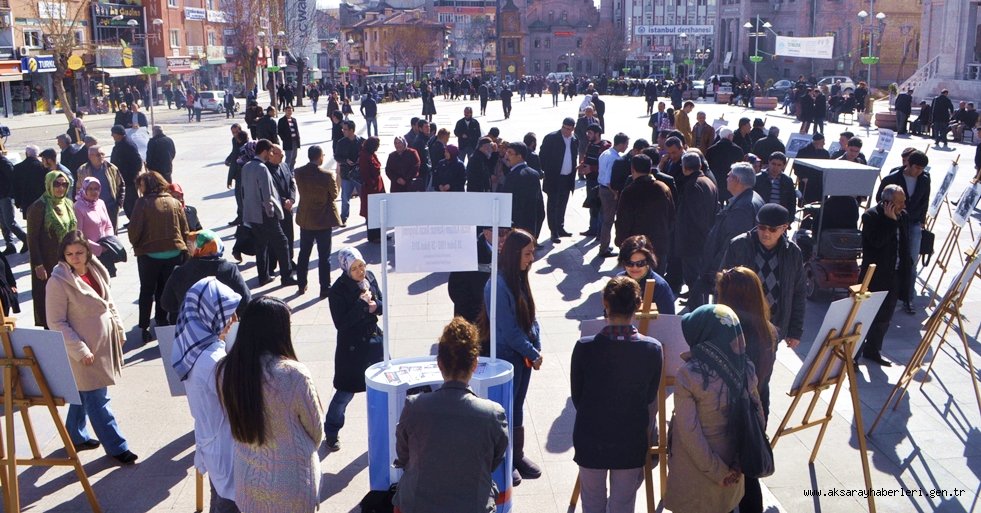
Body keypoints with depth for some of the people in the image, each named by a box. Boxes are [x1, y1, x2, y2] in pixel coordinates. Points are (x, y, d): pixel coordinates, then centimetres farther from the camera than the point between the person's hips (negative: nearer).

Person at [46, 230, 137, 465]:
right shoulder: (58, 282, -19)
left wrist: (119, 330, 12)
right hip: (84, 350, -7)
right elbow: (56, 322, -17)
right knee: (98, 400, 1)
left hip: (104, 343, 7)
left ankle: (76, 436, 39)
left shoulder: (95, 270, 1)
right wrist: (80, 350, -18)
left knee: (84, 394, 22)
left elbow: (108, 304, 14)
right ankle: (117, 447, 10)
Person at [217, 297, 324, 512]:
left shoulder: (224, 371, -13)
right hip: (292, 485, -4)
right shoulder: (294, 375, -26)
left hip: (246, 484, 4)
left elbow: (235, 424, 0)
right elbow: (316, 431, -11)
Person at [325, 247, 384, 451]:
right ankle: (331, 432, 25)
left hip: (374, 338, 6)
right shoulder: (338, 290, -19)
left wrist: (376, 306, -15)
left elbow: (382, 302, 8)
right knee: (346, 392, 4)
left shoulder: (369, 277, -2)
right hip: (351, 346, -6)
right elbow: (341, 323, -21)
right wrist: (361, 304, -25)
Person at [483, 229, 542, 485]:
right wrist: (533, 354, -13)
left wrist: (537, 349, -2)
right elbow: (509, 331, -21)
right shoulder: (498, 286, -23)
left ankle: (517, 456, 33)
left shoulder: (520, 279, 3)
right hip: (506, 356, -8)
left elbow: (531, 318, 8)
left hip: (524, 355, 8)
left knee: (517, 407, 19)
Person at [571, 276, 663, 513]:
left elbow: (576, 397, -6)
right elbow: (650, 399, -2)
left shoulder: (584, 347, -19)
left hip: (590, 440, -1)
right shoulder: (653, 349, -15)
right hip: (631, 442, 1)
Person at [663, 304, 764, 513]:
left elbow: (689, 432, -22)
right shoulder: (746, 369, -8)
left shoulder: (688, 375, -24)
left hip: (693, 471, -5)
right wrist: (737, 463, 0)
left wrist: (718, 471, -13)